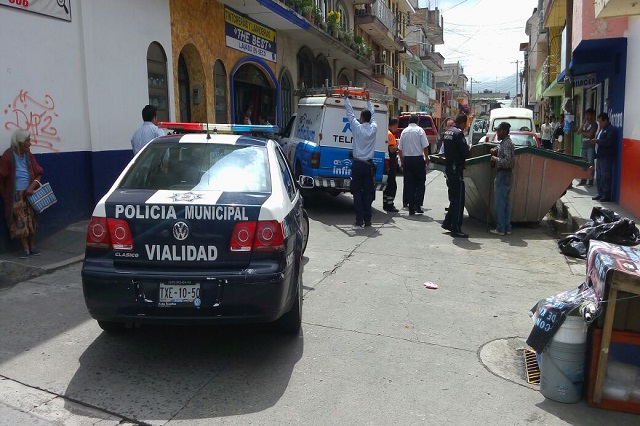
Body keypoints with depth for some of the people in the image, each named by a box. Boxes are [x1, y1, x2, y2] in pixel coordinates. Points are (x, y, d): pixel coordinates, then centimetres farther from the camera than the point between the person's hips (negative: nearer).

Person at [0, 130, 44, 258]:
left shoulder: (28, 155, 4)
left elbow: (38, 173, 6)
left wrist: (32, 187, -10)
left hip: (29, 193, 4)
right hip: (15, 195, -4)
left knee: (31, 219, 7)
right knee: (20, 221, -3)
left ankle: (32, 246, 16)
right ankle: (25, 248, 4)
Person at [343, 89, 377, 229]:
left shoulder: (357, 127, -7)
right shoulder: (373, 128, 2)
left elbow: (350, 113, 4)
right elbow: (373, 114, 19)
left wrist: (346, 97, 16)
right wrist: (368, 99, 32)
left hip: (358, 164, -3)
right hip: (369, 165, 4)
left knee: (357, 192, -1)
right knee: (368, 192, 8)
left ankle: (360, 220, -6)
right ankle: (367, 220, 10)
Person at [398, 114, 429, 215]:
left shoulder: (404, 131, 7)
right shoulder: (420, 130, -4)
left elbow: (400, 149, 9)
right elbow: (425, 147, -9)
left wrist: (402, 161, 17)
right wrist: (427, 158, 3)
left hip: (407, 159, 4)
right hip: (418, 159, -3)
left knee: (409, 184, 6)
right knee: (420, 183, 7)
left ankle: (411, 208, 6)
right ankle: (418, 205, -4)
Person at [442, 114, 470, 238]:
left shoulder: (447, 132, 11)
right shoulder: (459, 133, -16)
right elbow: (465, 153, -19)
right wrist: (468, 149, 3)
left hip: (448, 168, 9)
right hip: (456, 169, -9)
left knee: (454, 198, 20)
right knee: (459, 200, -4)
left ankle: (447, 222, 27)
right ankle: (456, 229, -2)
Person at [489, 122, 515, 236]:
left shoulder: (506, 144, -17)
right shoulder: (506, 142, 14)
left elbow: (508, 161, -25)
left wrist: (495, 159, -14)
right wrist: (496, 152, 10)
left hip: (503, 175, -10)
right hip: (507, 175, 10)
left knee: (500, 203, -4)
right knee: (506, 202, 12)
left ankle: (500, 229, 1)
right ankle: (507, 228, 17)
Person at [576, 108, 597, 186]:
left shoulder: (594, 124, -2)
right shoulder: (584, 124, 17)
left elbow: (590, 134, -12)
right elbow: (578, 132, 6)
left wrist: (583, 132, 2)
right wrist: (583, 123, 0)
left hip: (590, 147, -6)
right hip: (583, 146, 6)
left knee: (590, 164, -5)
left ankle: (590, 181, -2)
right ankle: (583, 180, 11)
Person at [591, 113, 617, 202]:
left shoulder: (611, 129, -11)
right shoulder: (601, 129, 19)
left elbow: (608, 142, -23)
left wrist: (597, 141, -17)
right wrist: (595, 140, 5)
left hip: (606, 157, -10)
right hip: (599, 156, 10)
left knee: (605, 176, -7)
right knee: (599, 176, 13)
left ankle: (607, 196, -2)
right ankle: (600, 194, 20)